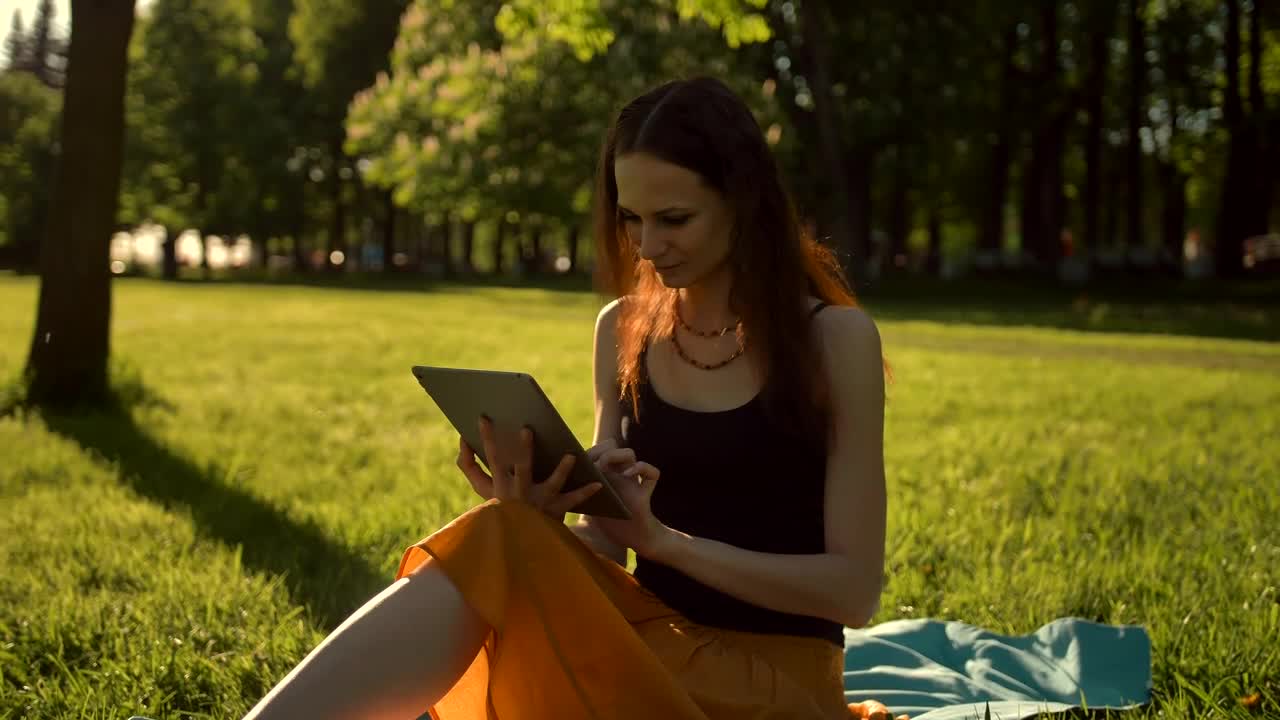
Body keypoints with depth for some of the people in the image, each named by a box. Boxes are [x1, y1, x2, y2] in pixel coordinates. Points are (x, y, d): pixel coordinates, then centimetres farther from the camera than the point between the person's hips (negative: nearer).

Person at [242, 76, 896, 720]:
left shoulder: (836, 338, -7)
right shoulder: (623, 330, 7)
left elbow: (854, 587, -9)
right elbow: (610, 538, 8)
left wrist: (664, 540, -18)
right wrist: (543, 516, -16)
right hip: (651, 641, 4)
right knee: (505, 544, -29)